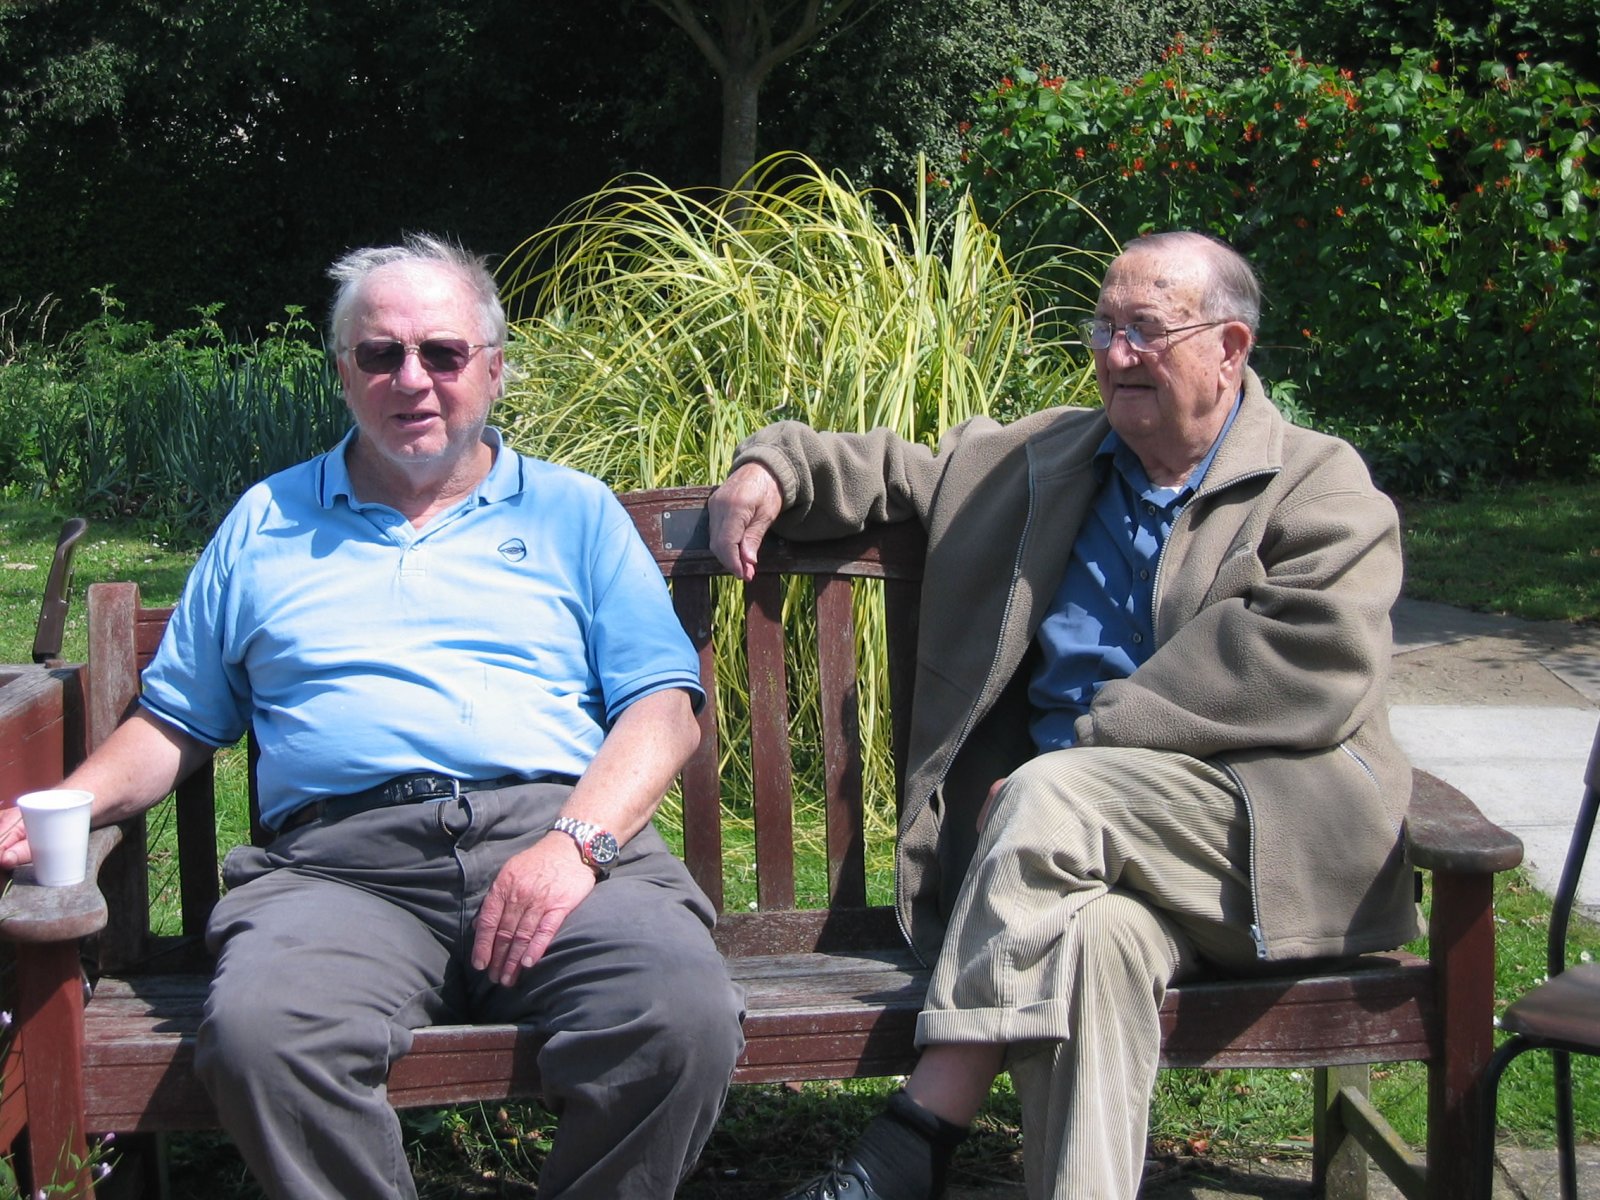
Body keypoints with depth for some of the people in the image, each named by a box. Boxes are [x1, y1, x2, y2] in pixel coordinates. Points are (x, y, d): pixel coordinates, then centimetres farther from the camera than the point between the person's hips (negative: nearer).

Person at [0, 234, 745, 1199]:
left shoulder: (574, 512, 20)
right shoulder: (266, 524, 25)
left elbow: (665, 708, 10)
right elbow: (175, 722, 25)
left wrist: (577, 842, -9)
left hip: (552, 830, 0)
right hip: (342, 857, 1)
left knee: (684, 1018, -31)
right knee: (258, 1035, -33)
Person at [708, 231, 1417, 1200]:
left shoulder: (1323, 491, 7)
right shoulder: (1046, 459, 24)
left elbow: (1313, 671, -10)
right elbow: (894, 470, 35)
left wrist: (1076, 753, -14)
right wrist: (775, 467, 11)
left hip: (1271, 822, -3)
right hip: (1083, 834, 3)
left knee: (1052, 795, -32)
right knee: (1093, 933, -35)